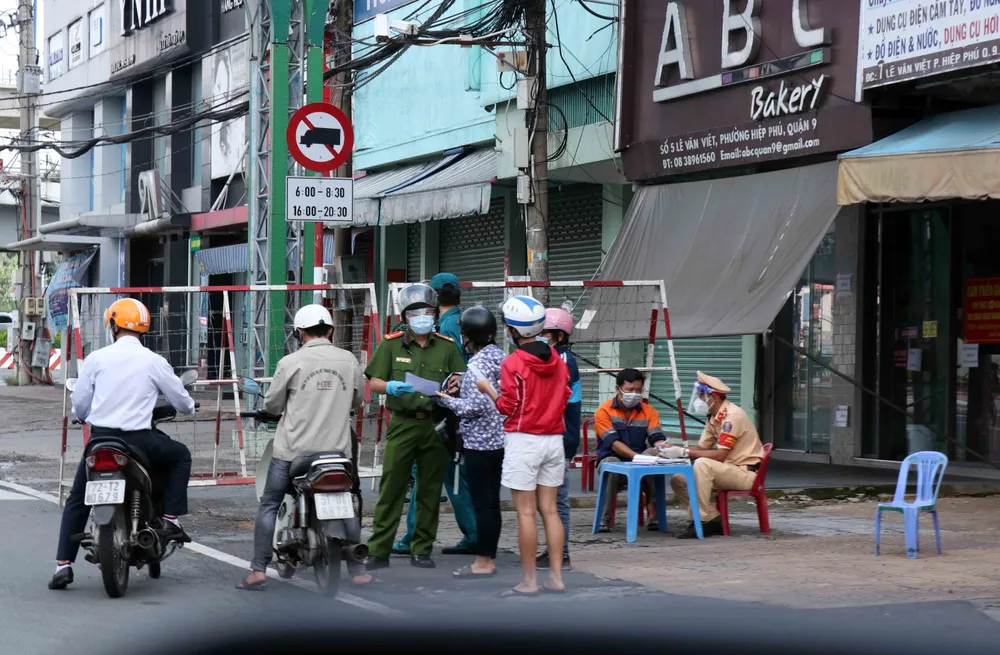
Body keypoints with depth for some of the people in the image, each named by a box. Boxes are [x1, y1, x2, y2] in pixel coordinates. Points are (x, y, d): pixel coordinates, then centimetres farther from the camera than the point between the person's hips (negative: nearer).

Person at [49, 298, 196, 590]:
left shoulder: (96, 358, 1)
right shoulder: (154, 361, -2)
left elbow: (79, 404, 7)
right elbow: (182, 402, 8)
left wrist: (85, 417, 32)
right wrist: (190, 406, 32)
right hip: (138, 440, -2)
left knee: (77, 500, 17)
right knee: (180, 456, 24)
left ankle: (63, 564, 8)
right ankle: (170, 519, 13)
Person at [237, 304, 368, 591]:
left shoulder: (290, 362, -7)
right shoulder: (348, 360, 1)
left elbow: (272, 405, 1)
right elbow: (358, 399, 13)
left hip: (294, 449, -2)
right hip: (337, 447, 2)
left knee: (269, 505, 10)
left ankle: (258, 571, 6)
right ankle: (357, 571, 16)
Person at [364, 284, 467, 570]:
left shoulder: (447, 347, 11)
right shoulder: (392, 344, 7)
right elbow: (374, 382, 3)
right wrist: (390, 387, -18)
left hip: (435, 426, 2)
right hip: (402, 425, -2)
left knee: (430, 491, 6)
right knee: (391, 489, -5)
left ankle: (422, 551, 14)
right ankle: (379, 551, -1)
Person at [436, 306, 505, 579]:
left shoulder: (478, 364, -16)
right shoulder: (499, 357, 9)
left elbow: (476, 406, -21)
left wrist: (447, 400, -8)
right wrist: (461, 390, 13)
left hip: (479, 443, -9)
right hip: (497, 440, 9)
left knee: (482, 503, -3)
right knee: (491, 502, 13)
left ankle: (483, 562, 2)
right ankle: (489, 558, 19)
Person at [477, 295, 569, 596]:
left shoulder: (513, 363, -12)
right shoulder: (558, 360, 7)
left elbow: (507, 407, -9)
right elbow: (565, 398, 13)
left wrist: (488, 389, 6)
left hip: (523, 441, -6)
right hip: (553, 439, 6)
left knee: (526, 512, -2)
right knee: (549, 510, 10)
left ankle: (529, 581, 0)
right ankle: (556, 577, 9)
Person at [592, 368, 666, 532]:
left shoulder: (649, 411, 6)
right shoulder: (604, 411, -6)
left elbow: (657, 438, -6)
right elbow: (613, 442, -18)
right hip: (611, 458, -2)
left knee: (654, 453, -32)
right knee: (611, 464, -39)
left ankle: (654, 515, -28)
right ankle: (604, 519, -24)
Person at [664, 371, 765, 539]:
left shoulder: (733, 416, -19)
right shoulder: (714, 418, 10)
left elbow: (720, 455, -24)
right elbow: (701, 448, 11)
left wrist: (684, 452, -23)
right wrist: (675, 449, -7)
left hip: (746, 473, -9)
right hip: (730, 471, 9)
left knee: (702, 465, -33)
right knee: (678, 480, -1)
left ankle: (704, 520, -26)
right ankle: (713, 520, -2)